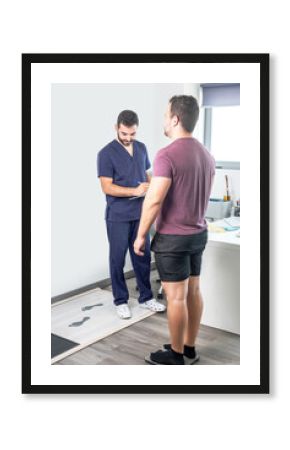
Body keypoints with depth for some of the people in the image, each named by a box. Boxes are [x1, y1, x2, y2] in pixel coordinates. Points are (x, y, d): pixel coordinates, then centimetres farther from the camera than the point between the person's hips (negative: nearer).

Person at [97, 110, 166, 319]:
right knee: (117, 259, 6)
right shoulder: (106, 153, -10)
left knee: (143, 257, 11)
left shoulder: (142, 148, 7)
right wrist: (135, 191, -24)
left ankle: (146, 297, 26)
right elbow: (107, 187, -15)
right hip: (117, 217, -5)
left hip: (140, 214, 5)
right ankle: (121, 301, 21)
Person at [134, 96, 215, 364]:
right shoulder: (206, 155, 9)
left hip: (172, 237, -8)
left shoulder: (167, 155, -18)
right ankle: (189, 348, 27)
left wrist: (140, 235, -12)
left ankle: (176, 355, 16)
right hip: (199, 234, 8)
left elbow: (154, 200, -22)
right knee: (193, 291, 14)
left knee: (176, 296, 2)